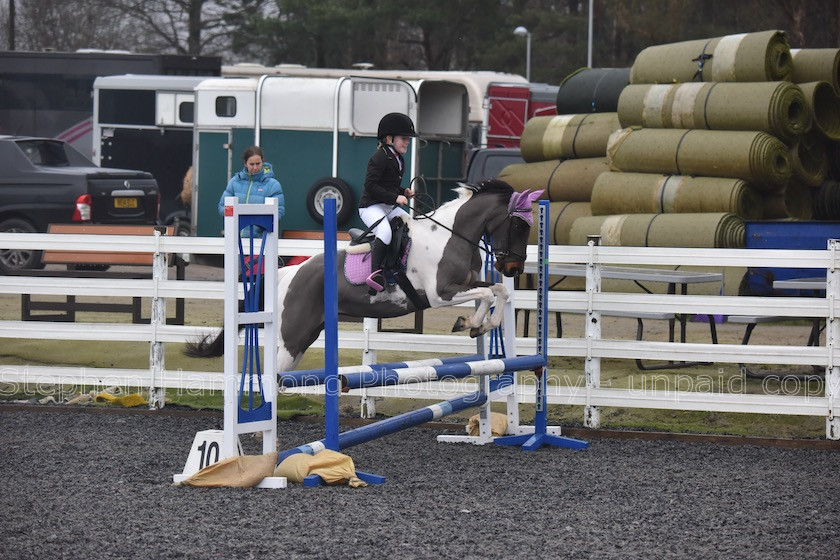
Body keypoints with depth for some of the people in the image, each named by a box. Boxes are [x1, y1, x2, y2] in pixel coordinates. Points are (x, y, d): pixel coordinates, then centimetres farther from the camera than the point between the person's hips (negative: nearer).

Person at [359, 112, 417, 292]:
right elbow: (370, 185, -21)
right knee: (385, 232, -33)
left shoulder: (398, 159, 16)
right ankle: (376, 273, -42)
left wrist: (404, 192, 7)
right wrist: (395, 197, -23)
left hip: (389, 207, 10)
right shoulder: (380, 157, -14)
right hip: (370, 207, -10)